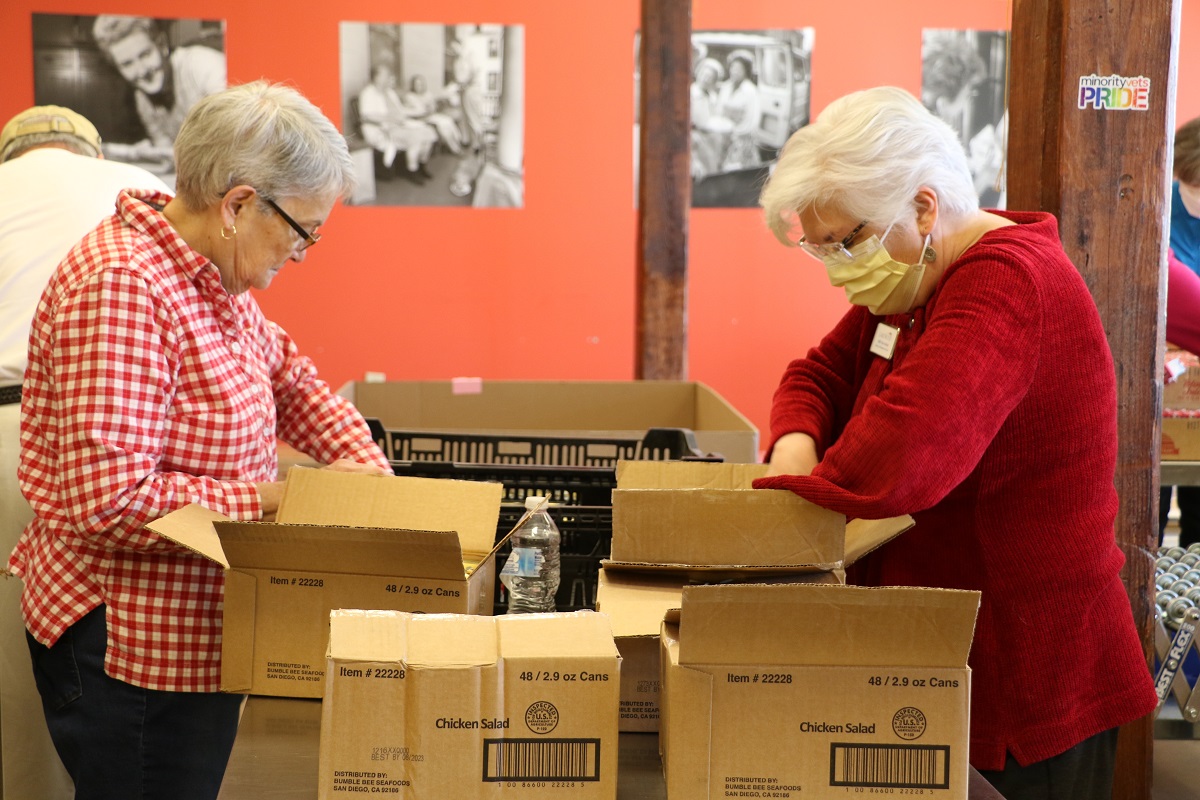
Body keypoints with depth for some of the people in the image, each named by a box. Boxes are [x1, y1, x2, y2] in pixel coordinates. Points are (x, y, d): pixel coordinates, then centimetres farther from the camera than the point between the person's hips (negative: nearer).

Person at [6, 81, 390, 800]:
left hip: (197, 630, 10)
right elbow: (109, 497, -30)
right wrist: (264, 500, -20)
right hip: (129, 650, -10)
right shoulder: (121, 286, -24)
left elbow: (290, 377, 21)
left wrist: (364, 464, 5)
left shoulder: (213, 281, 6)